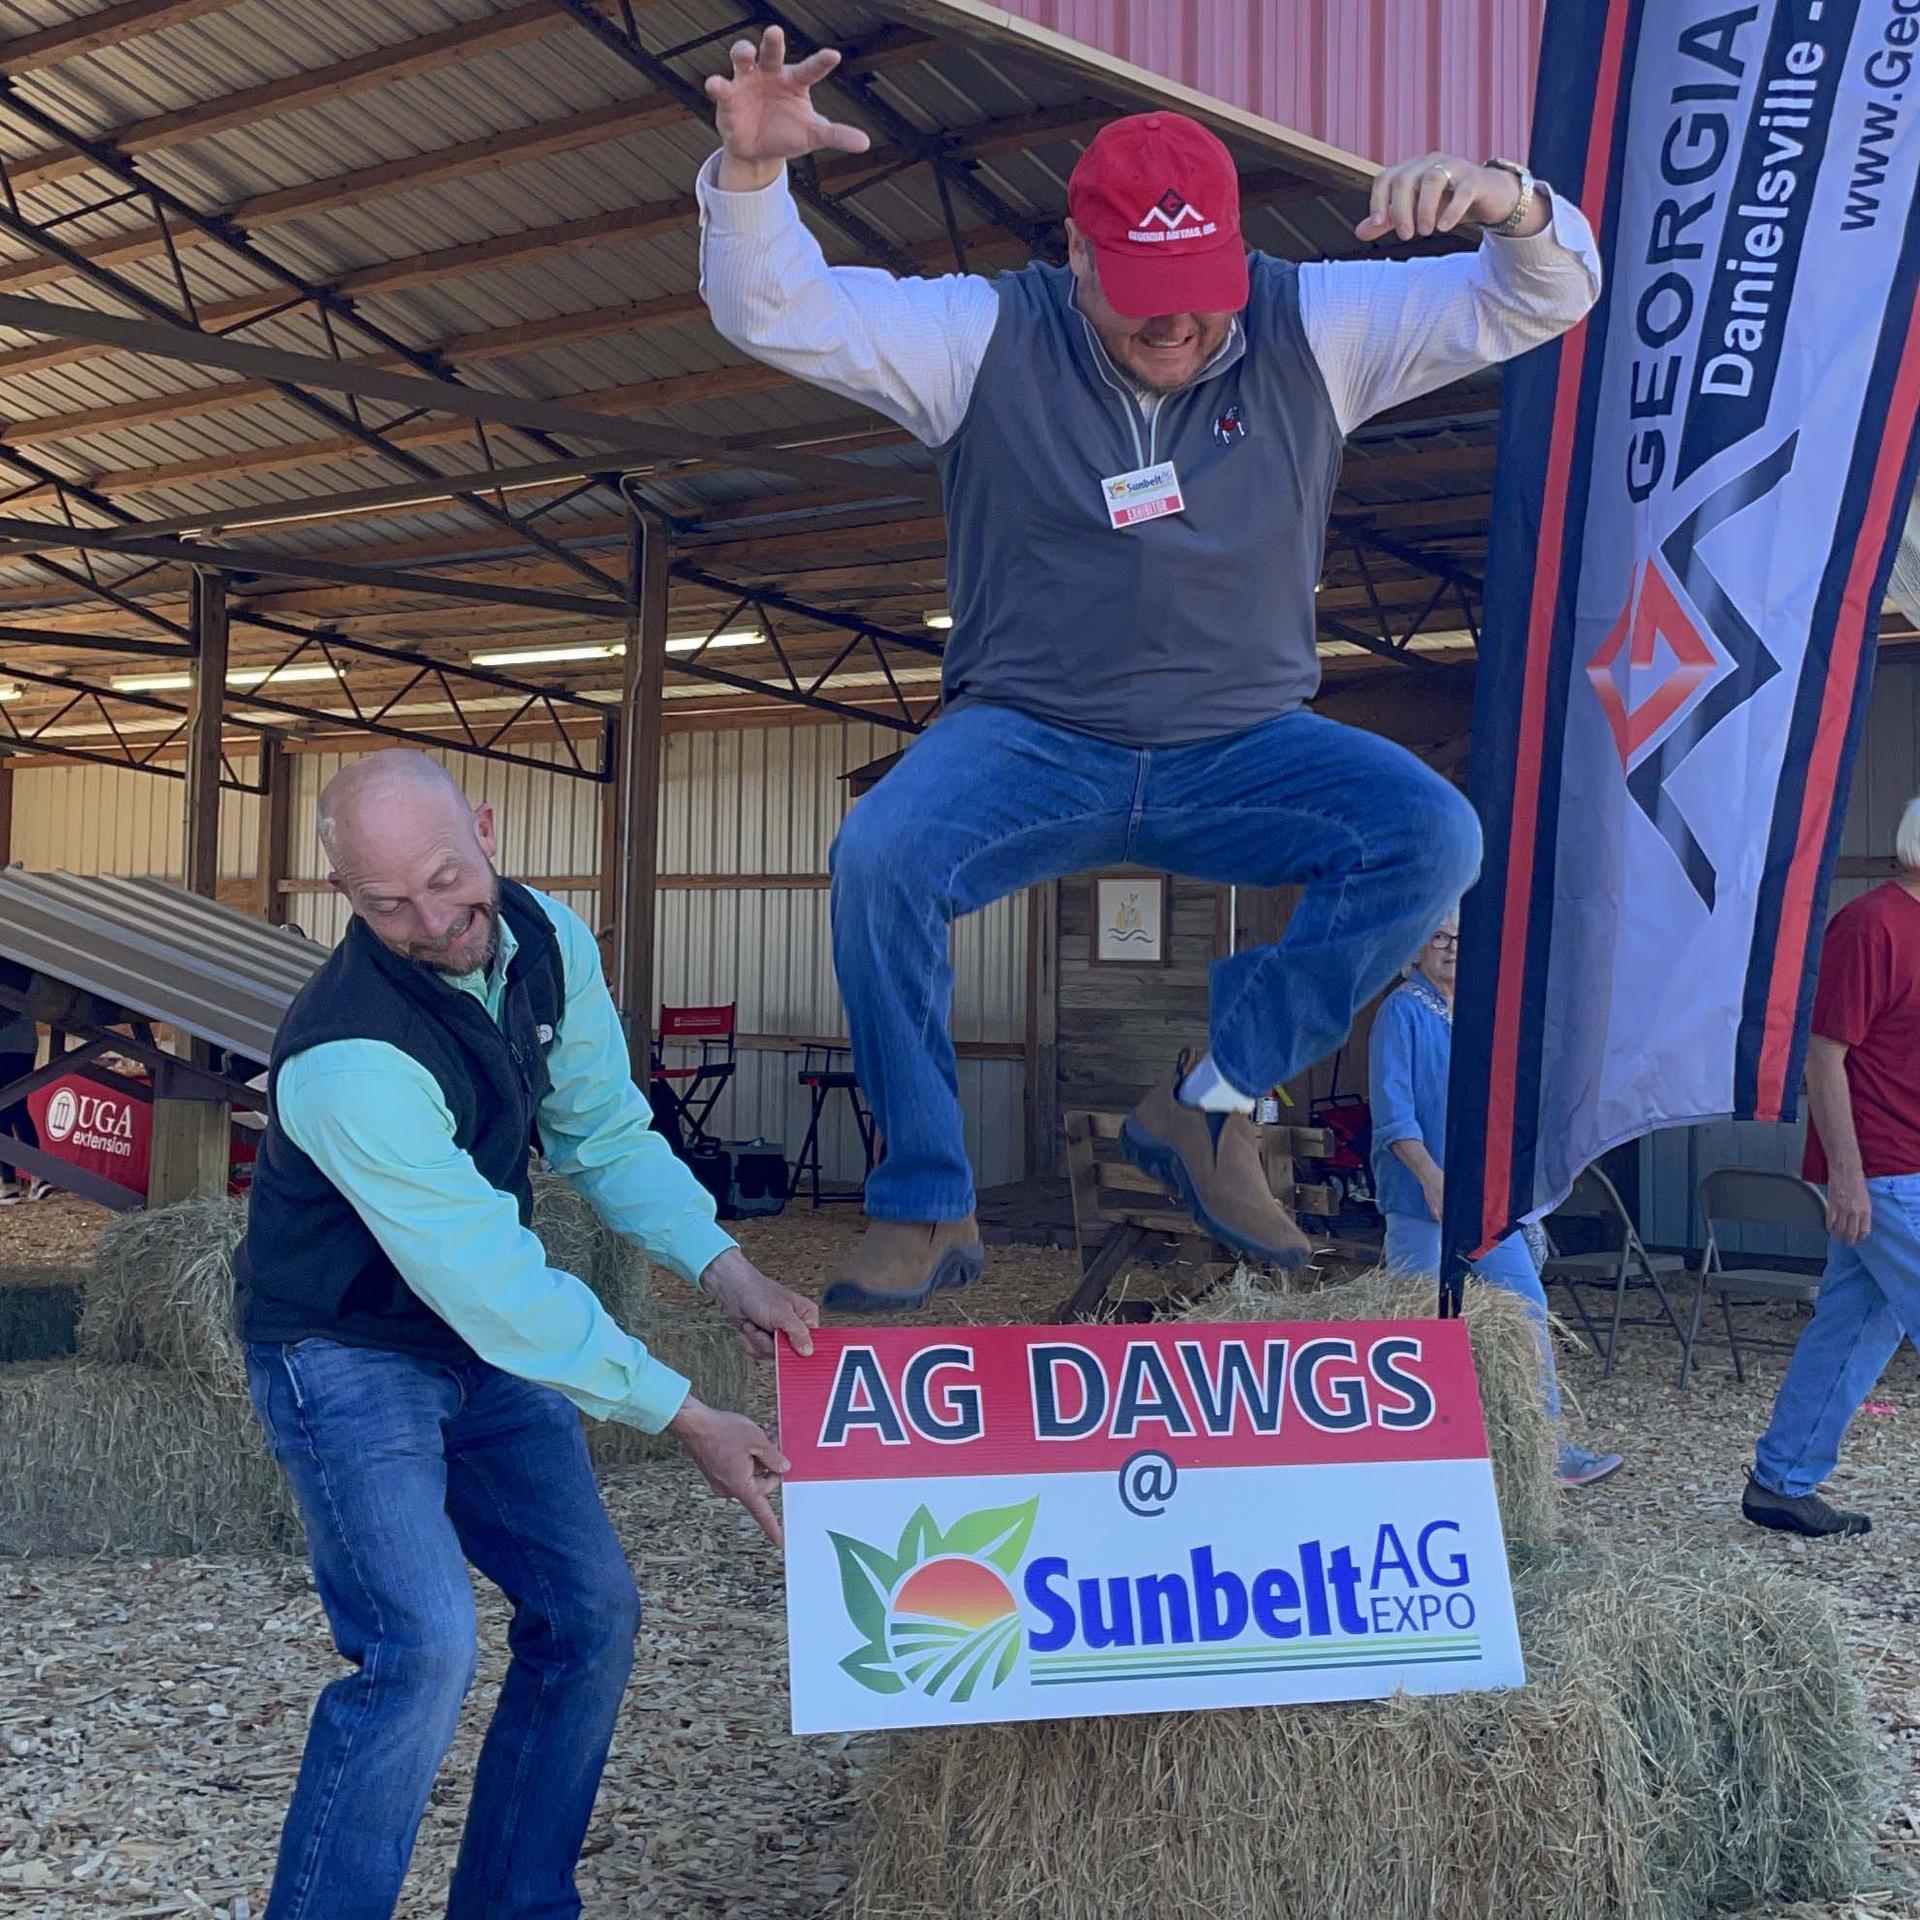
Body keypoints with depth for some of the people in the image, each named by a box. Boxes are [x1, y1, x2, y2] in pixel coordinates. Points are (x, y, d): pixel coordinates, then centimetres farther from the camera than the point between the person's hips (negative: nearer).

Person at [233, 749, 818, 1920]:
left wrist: (726, 1271, -11)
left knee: (591, 1614, 7)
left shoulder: (551, 943, -10)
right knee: (424, 1646, -22)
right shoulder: (349, 1059, -33)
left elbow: (604, 1130, 2)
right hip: (349, 1356, -7)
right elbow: (490, 1282, -33)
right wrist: (686, 1420, -29)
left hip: (492, 1339, 7)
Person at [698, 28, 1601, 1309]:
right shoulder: (986, 336, -2)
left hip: (1244, 751, 2)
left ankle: (1212, 1105, -13)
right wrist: (753, 171, -26)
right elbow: (775, 314, -7)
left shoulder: (1314, 330, 0)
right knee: (879, 858, -31)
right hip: (1029, 743, -1)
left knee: (1432, 836, -25)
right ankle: (927, 1206, -15)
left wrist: (1513, 205, -26)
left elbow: (1539, 302, -3)